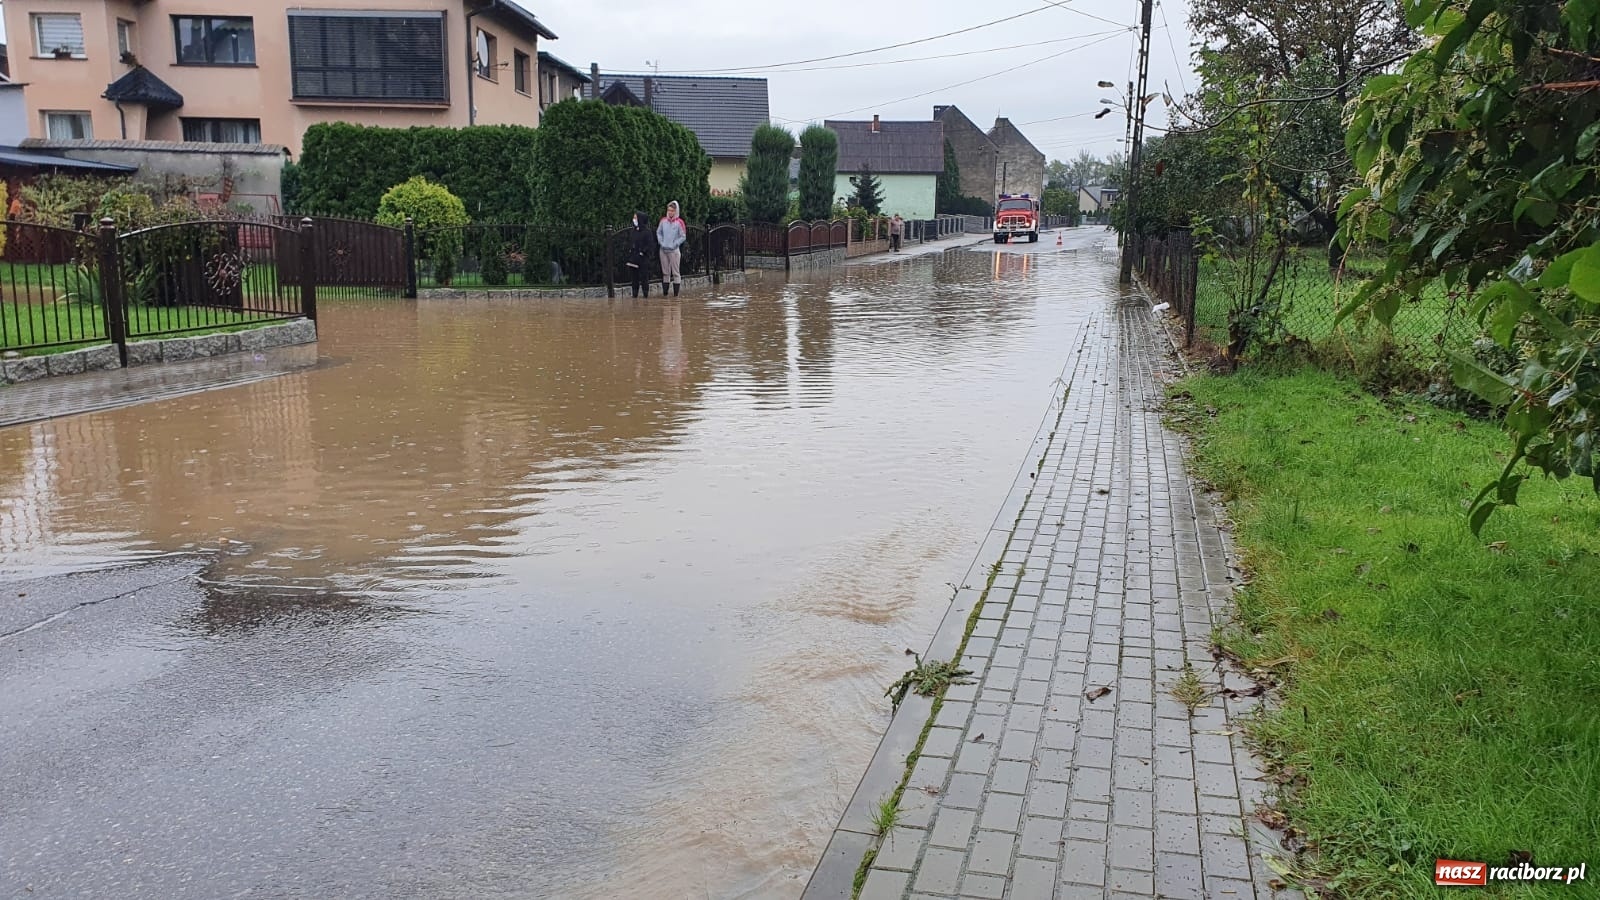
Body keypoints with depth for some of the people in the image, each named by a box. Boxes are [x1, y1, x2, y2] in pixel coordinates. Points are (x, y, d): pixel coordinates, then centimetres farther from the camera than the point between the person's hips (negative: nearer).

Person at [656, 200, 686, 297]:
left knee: (675, 272, 0)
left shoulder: (679, 222, -8)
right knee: (665, 272, 11)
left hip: (674, 251, -4)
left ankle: (676, 294, 3)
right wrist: (661, 242, 3)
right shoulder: (663, 220, 5)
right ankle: (664, 292, 17)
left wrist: (674, 245, -9)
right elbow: (658, 232, 15)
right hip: (663, 250, 4)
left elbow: (683, 237, -5)